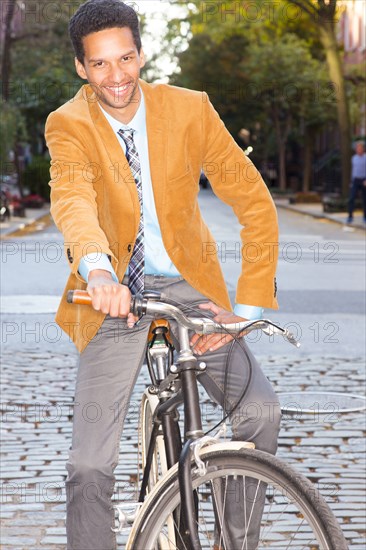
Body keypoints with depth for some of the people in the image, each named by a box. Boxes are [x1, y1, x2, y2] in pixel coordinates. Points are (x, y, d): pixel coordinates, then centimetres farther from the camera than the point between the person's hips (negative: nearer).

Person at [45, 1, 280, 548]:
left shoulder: (190, 108, -8)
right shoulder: (68, 125, -11)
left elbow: (254, 202, -7)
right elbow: (72, 199, -32)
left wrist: (247, 309, -15)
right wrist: (97, 269, -54)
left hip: (187, 285, 1)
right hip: (114, 295, -1)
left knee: (260, 409, -20)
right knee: (89, 467, -9)